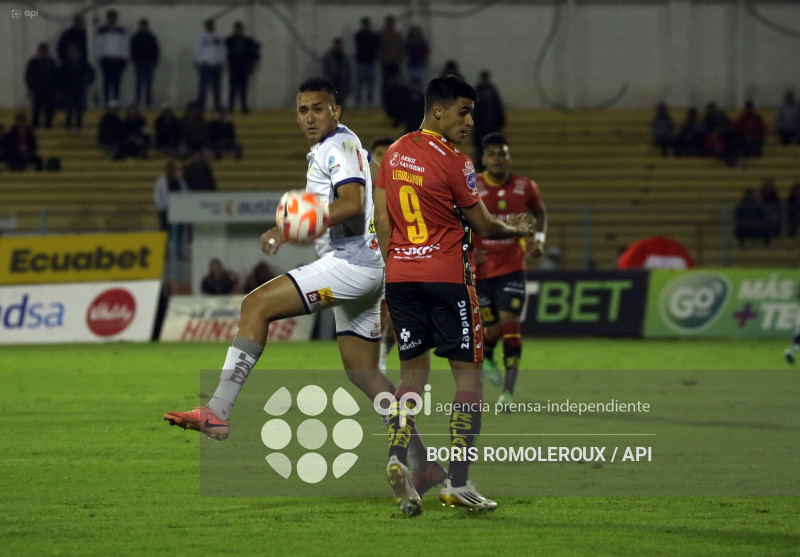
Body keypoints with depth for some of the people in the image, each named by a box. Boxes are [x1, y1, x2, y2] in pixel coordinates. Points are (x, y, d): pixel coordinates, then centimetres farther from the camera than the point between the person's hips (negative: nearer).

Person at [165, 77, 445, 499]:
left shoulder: (339, 145, -8)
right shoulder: (324, 150, 23)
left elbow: (352, 203, -23)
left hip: (350, 264, -11)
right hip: (362, 269, 11)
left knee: (256, 305, -16)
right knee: (361, 371, 13)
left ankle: (218, 411, -24)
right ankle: (422, 465, 12)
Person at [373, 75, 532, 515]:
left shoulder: (394, 153, 9)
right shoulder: (452, 162, -11)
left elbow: (382, 219, 11)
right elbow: (482, 226, -4)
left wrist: (393, 274, 18)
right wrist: (515, 231, 16)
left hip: (400, 274, 6)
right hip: (446, 275, -6)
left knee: (413, 371, 13)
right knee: (469, 375, 2)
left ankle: (397, 455, -12)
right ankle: (458, 482, -4)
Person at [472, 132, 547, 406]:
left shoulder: (525, 187, -2)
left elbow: (540, 212, 17)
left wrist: (539, 238, 0)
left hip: (512, 267, 1)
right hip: (480, 268, -1)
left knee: (509, 322, -14)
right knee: (492, 329, 1)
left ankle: (508, 391, -10)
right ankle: (485, 357, 39)